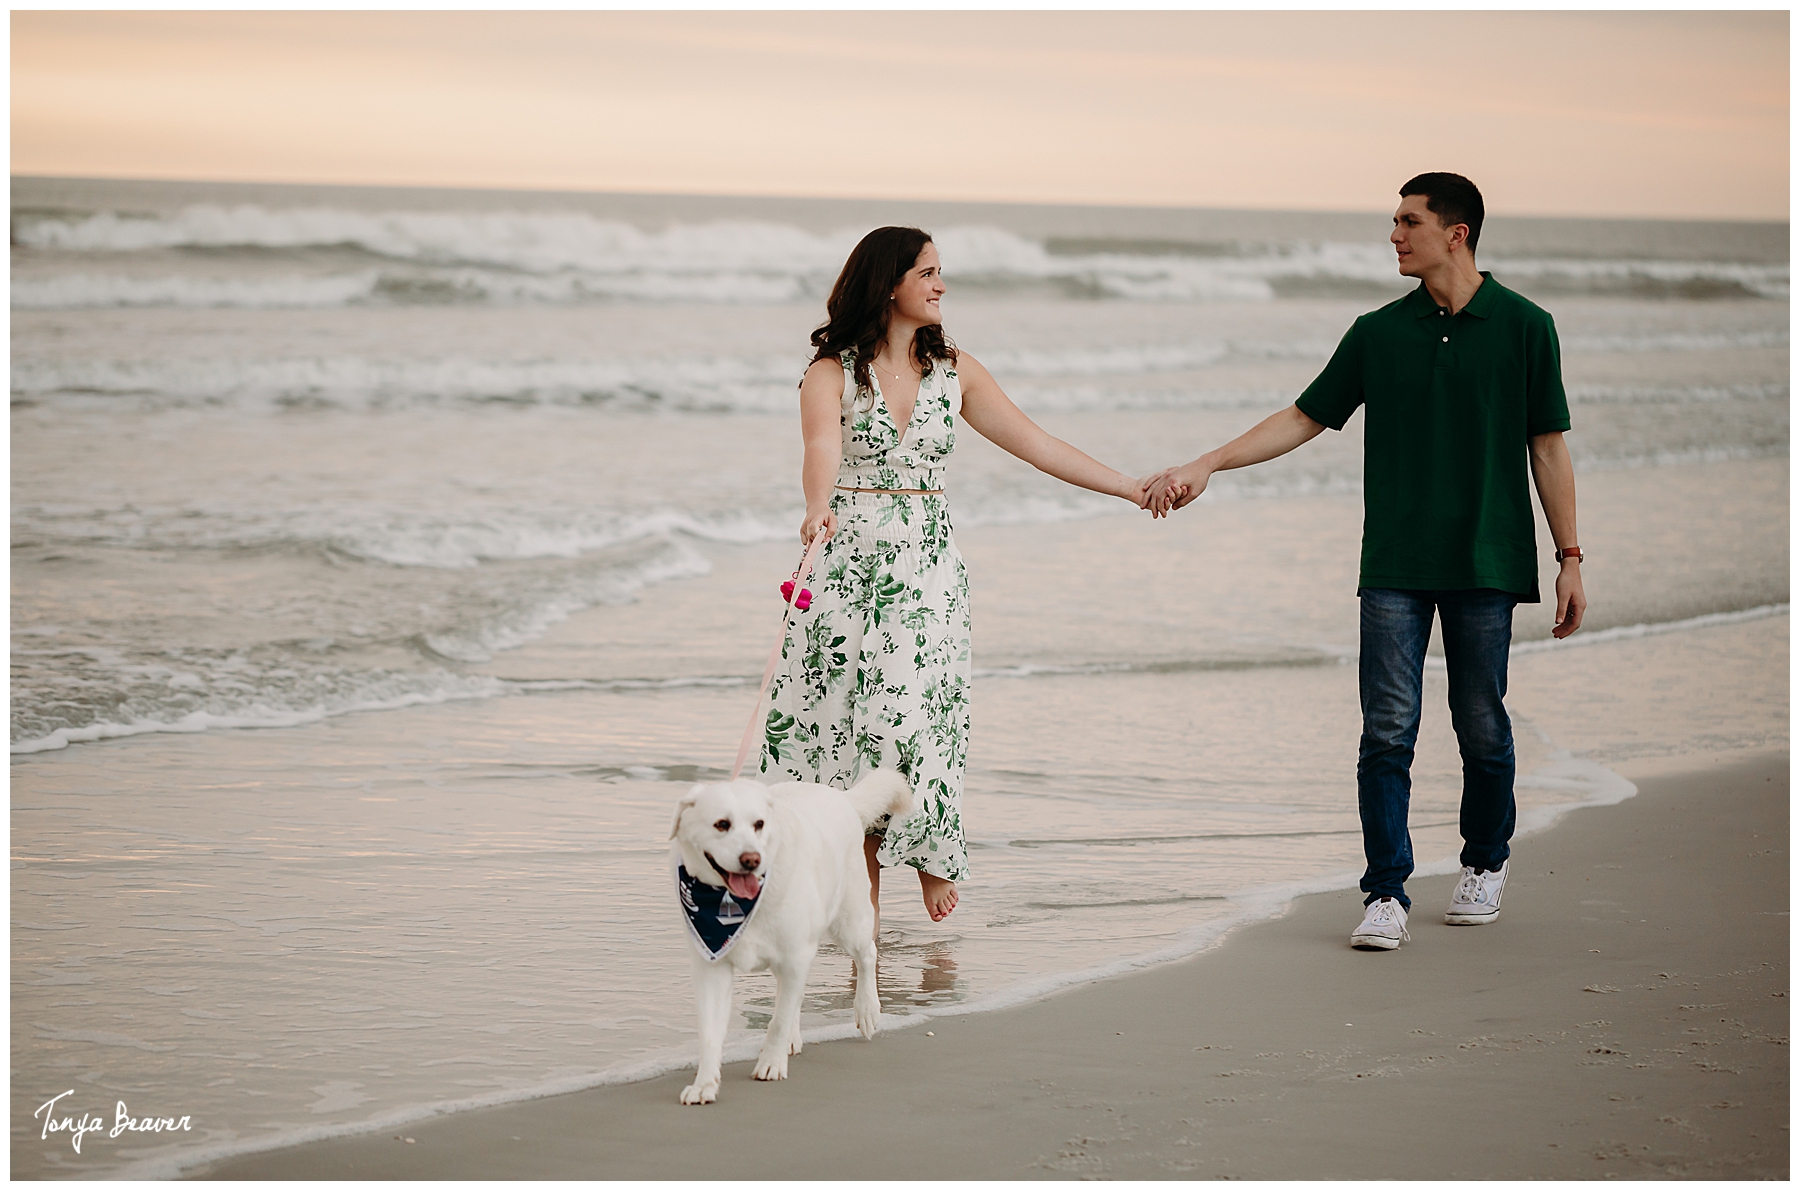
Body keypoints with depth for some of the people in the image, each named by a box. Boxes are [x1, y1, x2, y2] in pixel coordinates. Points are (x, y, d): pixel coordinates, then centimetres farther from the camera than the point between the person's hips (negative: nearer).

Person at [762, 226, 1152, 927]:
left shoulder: (954, 371, 8)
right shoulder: (832, 373, -3)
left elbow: (1032, 442, 9)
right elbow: (822, 450, -21)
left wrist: (1128, 488, 7)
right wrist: (817, 509, -43)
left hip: (928, 565, 2)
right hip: (849, 559, -2)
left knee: (914, 714, -11)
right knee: (845, 718, -2)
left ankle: (931, 851, 14)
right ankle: (867, 880, 11)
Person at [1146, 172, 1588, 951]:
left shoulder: (1523, 328, 1)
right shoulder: (1378, 334, 7)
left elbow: (1548, 448, 3)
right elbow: (1303, 419, 12)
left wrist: (1569, 558, 1)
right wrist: (1205, 466, 4)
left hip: (1487, 564, -2)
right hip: (1394, 565, 2)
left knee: (1482, 727, 5)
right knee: (1388, 731, -5)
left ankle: (1485, 864, 28)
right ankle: (1386, 894, -1)